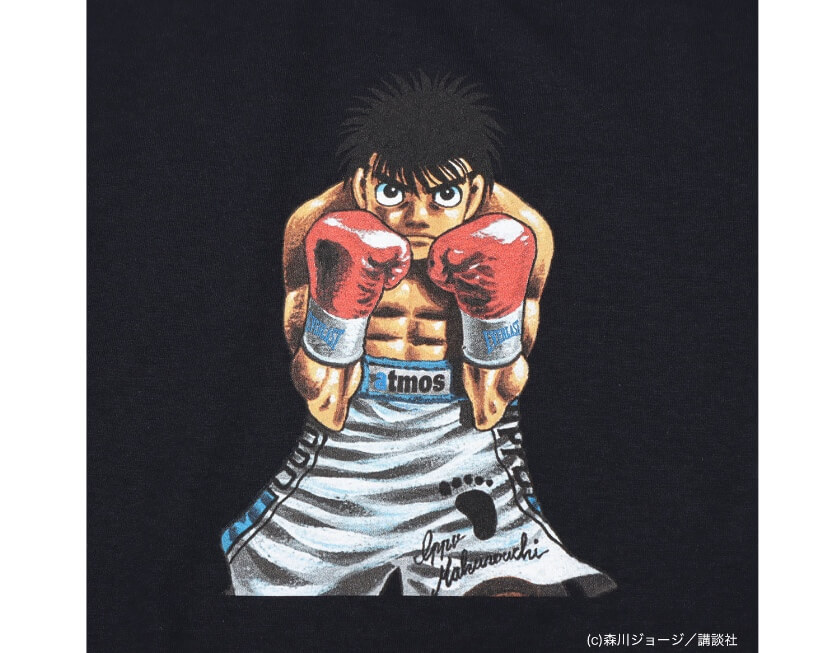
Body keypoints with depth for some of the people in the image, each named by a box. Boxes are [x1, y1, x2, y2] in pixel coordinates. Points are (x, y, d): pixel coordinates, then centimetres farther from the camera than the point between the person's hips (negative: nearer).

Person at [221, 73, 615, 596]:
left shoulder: (518, 235, -12)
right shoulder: (318, 229, -12)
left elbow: (488, 410, -9)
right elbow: (326, 408, -11)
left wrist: (494, 305, -23)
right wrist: (340, 300, -25)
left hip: (466, 450, 0)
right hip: (347, 452, 1)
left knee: (519, 587, -17)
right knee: (261, 582, 4)